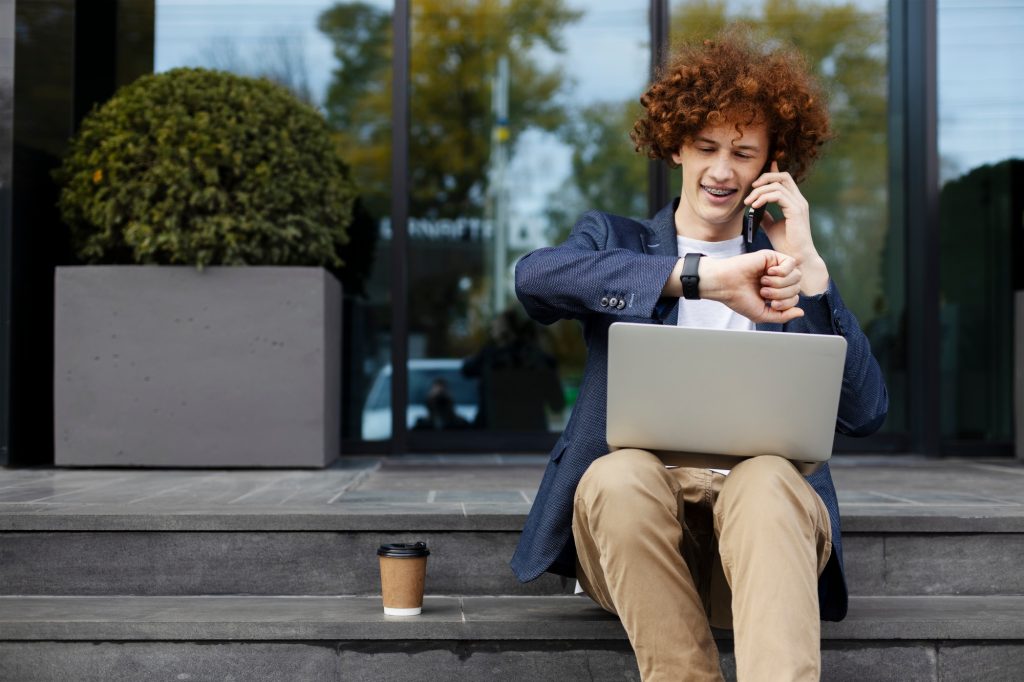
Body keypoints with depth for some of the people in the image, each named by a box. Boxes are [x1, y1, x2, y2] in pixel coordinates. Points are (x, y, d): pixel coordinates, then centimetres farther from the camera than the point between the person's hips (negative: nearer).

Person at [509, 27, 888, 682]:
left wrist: (808, 265, -3)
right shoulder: (613, 238, 17)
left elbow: (866, 413, 5)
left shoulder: (783, 273, 20)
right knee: (622, 475, -33)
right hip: (629, 506, 0)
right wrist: (706, 277, -21)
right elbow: (536, 276, -11)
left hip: (762, 504, 0)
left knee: (766, 479, -33)